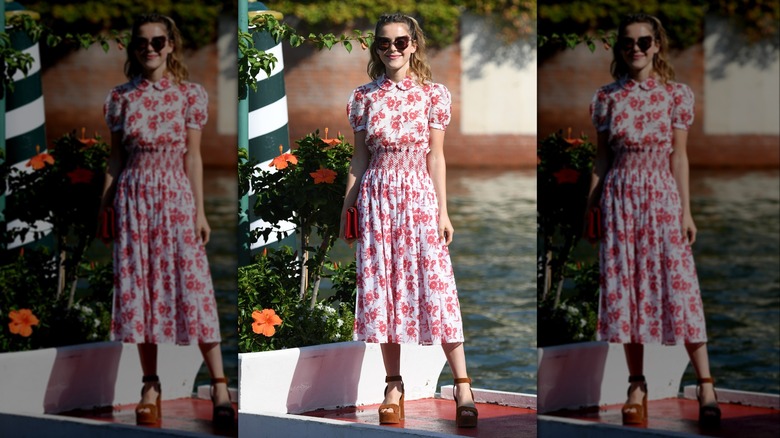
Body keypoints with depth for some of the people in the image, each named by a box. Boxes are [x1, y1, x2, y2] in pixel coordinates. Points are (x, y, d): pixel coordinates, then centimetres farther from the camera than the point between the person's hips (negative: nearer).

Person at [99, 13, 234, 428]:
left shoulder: (189, 94, 1)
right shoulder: (121, 97, 4)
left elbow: (193, 157, 1)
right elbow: (115, 158, 9)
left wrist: (199, 210, -2)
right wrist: (104, 205, 5)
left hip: (175, 196, -2)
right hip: (133, 198, 2)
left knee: (192, 285, -7)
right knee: (139, 287, 2)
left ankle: (219, 385, -7)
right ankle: (150, 386, 10)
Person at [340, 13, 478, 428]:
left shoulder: (433, 94, 1)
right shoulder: (363, 97, 6)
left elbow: (435, 156, 1)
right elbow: (359, 159, 9)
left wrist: (442, 211, -3)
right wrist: (347, 206, 5)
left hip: (418, 195, -2)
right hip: (376, 198, 2)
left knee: (435, 286, -7)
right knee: (382, 287, 3)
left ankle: (463, 387, -5)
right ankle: (394, 386, 11)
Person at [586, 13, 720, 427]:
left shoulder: (676, 94, 1)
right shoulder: (607, 97, 5)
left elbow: (679, 156, 1)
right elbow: (601, 157, 8)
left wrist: (686, 211, -2)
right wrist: (590, 205, 4)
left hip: (661, 197, -2)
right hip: (619, 198, 2)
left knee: (678, 286, -7)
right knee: (625, 287, 2)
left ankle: (705, 385, -5)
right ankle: (636, 385, 10)